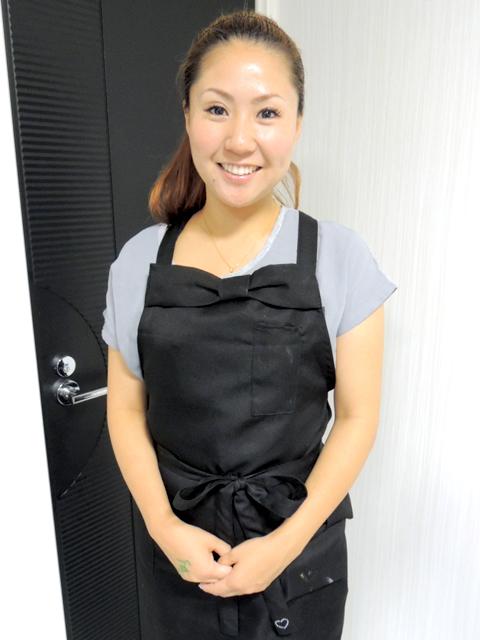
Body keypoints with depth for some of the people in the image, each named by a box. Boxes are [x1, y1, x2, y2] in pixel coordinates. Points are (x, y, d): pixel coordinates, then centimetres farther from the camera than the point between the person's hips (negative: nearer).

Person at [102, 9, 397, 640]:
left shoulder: (340, 256, -10)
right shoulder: (140, 259, -5)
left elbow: (358, 415, -8)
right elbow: (126, 408, 0)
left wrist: (288, 541, -13)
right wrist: (163, 526, -10)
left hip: (298, 536, -1)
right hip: (177, 539, 2)